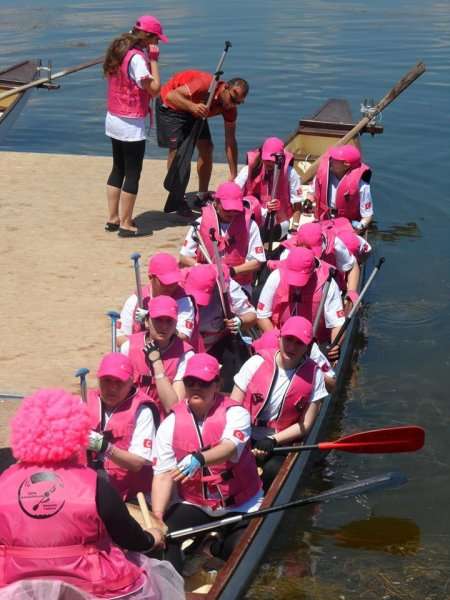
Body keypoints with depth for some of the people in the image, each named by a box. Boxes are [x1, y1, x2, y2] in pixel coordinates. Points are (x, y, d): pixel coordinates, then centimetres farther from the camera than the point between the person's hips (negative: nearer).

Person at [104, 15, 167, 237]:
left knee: (118, 169, 18)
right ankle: (126, 225, 4)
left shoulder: (119, 50, 7)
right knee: (133, 173, 0)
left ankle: (113, 219, 23)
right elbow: (154, 88, -22)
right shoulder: (137, 57, -20)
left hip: (113, 119, 9)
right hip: (131, 124, -9)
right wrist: (153, 60, -14)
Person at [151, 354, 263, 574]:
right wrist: (156, 517, -25)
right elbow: (163, 474, -11)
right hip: (194, 505, 2)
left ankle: (219, 545, 17)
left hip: (240, 505, -1)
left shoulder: (235, 413, -13)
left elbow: (230, 448, -34)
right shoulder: (171, 424, -6)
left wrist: (198, 460, -55)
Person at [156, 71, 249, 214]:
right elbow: (171, 96, -41)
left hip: (195, 108, 6)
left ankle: (202, 197, 10)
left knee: (206, 148, -3)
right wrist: (192, 106, -59)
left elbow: (230, 141, -13)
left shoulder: (230, 108, -17)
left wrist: (234, 176, -16)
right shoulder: (205, 85, -38)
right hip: (171, 105, -6)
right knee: (177, 149, -15)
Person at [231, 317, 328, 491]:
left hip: (280, 443, 0)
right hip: (245, 438, 1)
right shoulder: (257, 363, -5)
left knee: (273, 471, -29)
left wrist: (272, 441, -13)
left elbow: (305, 425, -1)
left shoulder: (313, 375, -5)